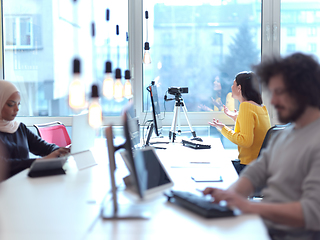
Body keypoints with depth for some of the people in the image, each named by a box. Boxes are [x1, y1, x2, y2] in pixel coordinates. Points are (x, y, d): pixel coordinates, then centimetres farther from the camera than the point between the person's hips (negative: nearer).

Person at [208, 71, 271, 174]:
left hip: (250, 165, -9)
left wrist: (223, 129, -13)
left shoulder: (246, 106, -17)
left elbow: (246, 141, -24)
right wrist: (237, 118, 26)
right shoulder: (262, 107, 11)